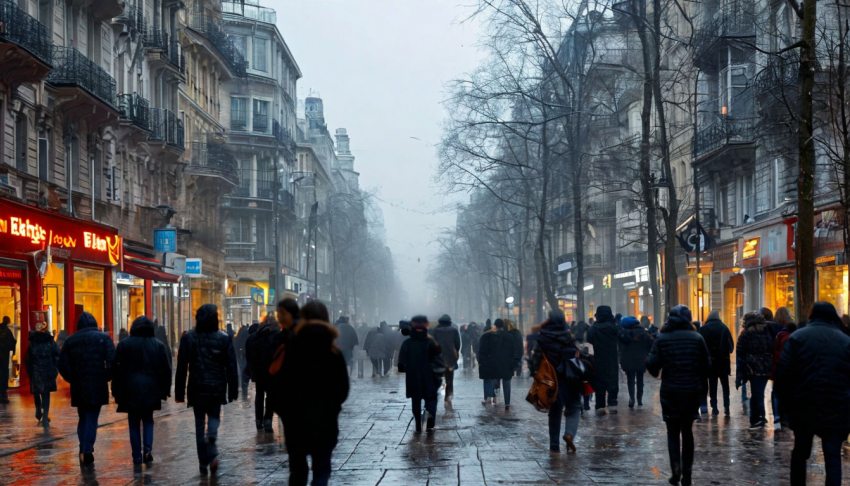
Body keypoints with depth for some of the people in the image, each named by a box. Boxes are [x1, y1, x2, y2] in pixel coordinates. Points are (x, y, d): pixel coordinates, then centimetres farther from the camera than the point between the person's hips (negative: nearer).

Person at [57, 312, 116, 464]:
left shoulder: (70, 340, 6)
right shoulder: (103, 337, -1)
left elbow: (62, 364, 2)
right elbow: (112, 360, -11)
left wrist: (72, 379, 10)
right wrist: (107, 377, 1)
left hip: (78, 386, 3)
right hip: (97, 385, -2)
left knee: (83, 418, 17)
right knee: (92, 419, 2)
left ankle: (83, 451, 14)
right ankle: (88, 451, -7)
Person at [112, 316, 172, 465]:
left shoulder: (124, 345, -1)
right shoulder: (158, 345, 3)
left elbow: (118, 369, -2)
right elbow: (166, 370, 4)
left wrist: (117, 392, 3)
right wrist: (165, 391, 11)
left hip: (131, 390, -1)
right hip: (151, 390, 1)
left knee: (134, 422, 8)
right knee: (148, 420, 15)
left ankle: (137, 456, 5)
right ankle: (147, 449, -6)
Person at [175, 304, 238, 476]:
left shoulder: (188, 338, -2)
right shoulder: (224, 339, -2)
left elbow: (181, 367, -2)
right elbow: (231, 366, -2)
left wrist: (179, 392, 3)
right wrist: (232, 390, 3)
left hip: (197, 389, 0)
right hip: (217, 387, 0)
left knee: (199, 423, 10)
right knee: (214, 417, 17)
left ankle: (204, 462, 7)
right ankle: (212, 437, -15)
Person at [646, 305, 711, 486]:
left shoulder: (662, 338, -5)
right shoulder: (697, 338, -2)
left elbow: (652, 365, -9)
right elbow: (707, 365, -2)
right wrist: (701, 384, 14)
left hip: (670, 391, -1)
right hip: (692, 391, 1)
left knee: (673, 432, 9)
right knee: (687, 431, 13)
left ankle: (676, 466, -12)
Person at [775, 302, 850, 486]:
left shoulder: (798, 337, 0)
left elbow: (782, 374, -6)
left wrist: (787, 403, 3)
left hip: (804, 406, 0)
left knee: (800, 452, 17)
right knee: (833, 456, 0)